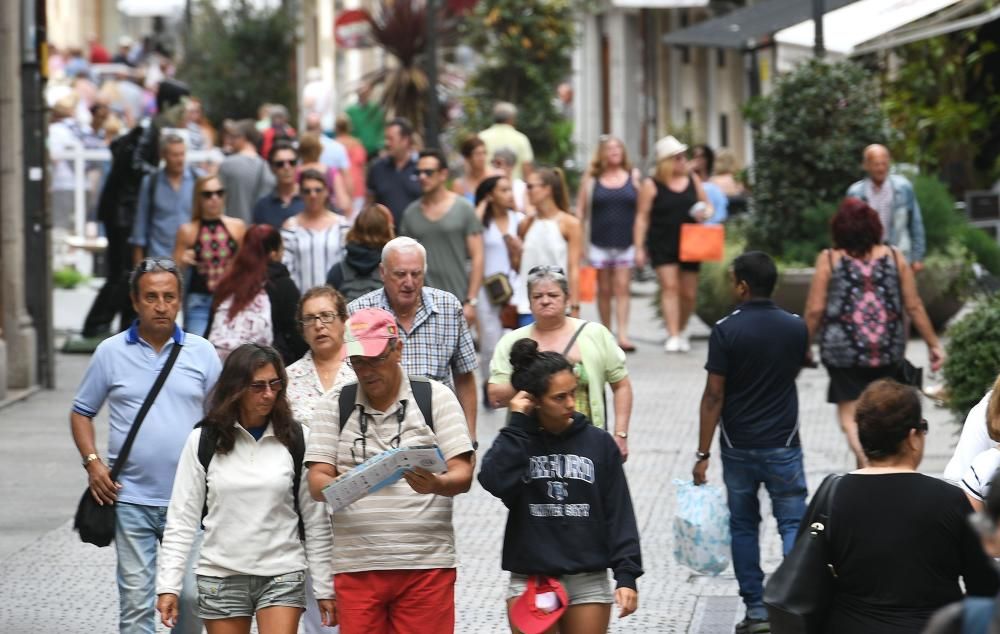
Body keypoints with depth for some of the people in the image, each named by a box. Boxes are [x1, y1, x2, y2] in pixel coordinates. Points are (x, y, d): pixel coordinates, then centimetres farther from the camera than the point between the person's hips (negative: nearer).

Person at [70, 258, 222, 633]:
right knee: (136, 600, -1)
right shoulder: (111, 353, 4)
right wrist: (92, 462, -3)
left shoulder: (201, 353, 5)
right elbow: (81, 412, 12)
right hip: (130, 499, 0)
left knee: (190, 596, 1)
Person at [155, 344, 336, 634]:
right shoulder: (203, 441, 0)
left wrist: (325, 587, 2)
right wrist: (168, 585, -5)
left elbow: (315, 519, 4)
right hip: (220, 575, 1)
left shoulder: (295, 439, 1)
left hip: (282, 574, -1)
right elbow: (182, 517, 1)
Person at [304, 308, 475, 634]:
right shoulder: (333, 406, 10)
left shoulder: (436, 398, 5)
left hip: (426, 566, -1)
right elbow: (317, 481, 3)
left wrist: (436, 485, -24)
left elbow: (463, 476, -1)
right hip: (356, 566, 1)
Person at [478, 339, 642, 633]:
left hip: (588, 580, 0)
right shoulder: (517, 441, 1)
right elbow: (495, 481, -20)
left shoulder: (598, 443, 1)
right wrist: (517, 423, -14)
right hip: (529, 579, 0)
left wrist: (627, 575, -5)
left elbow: (619, 514, 1)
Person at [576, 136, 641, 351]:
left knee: (622, 287, -7)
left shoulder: (633, 176, 5)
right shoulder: (592, 179, 4)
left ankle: (623, 335, -12)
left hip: (626, 243, 0)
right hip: (600, 243, 0)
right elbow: (581, 210, 6)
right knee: (604, 289, 7)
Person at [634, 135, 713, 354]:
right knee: (669, 287, -14)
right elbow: (642, 217, -2)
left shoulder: (693, 181, 10)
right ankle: (673, 336, -15)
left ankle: (682, 331, 28)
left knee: (689, 292, 6)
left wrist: (705, 213, -6)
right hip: (662, 245, -4)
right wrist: (639, 248, -7)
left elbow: (707, 205, 20)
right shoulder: (651, 186, -2)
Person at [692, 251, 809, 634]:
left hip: (738, 446, -1)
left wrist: (703, 454, -7)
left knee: (743, 526, 11)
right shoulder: (795, 328, -2)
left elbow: (713, 396, -12)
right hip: (783, 445, 1)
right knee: (793, 524, 5)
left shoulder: (726, 331, -12)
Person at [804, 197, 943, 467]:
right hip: (888, 351, 3)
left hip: (843, 351, -3)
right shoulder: (893, 257, 1)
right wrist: (933, 344, 10)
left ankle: (866, 460, -21)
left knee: (850, 414, 1)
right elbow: (914, 306, 2)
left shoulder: (829, 260, -5)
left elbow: (815, 310, -6)